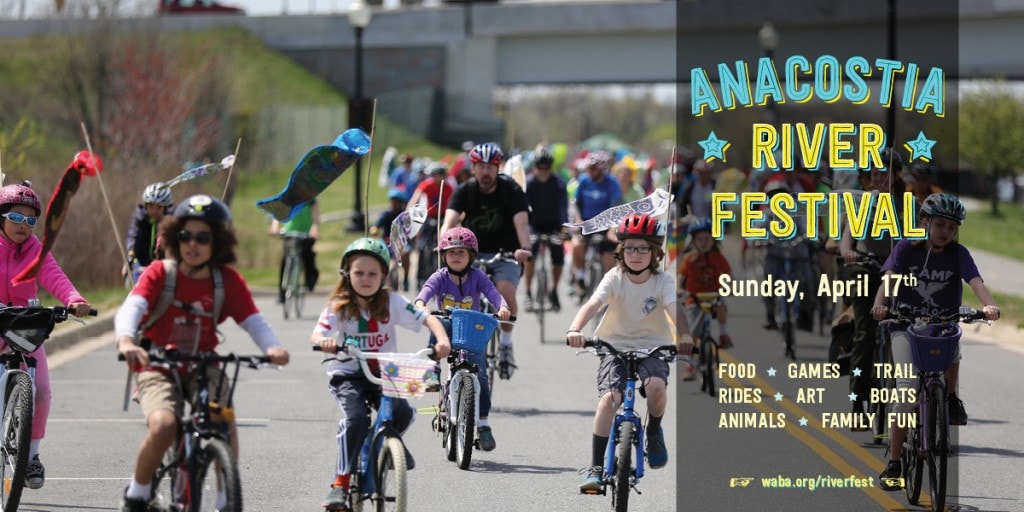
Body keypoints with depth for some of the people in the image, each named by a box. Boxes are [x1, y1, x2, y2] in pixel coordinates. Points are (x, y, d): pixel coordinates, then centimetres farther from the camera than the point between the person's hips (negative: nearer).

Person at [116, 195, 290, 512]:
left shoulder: (228, 281, -2)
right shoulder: (160, 274, -10)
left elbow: (253, 321, -11)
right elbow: (131, 308, -25)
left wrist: (272, 347, -34)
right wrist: (125, 341, -47)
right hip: (159, 368, -2)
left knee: (225, 421, -26)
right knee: (163, 426, -30)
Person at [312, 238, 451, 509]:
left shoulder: (392, 302, -4)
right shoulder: (339, 306, -8)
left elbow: (427, 318, -9)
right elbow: (317, 333, -22)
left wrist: (443, 340, -29)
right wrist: (324, 342, -48)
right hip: (348, 374, -2)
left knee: (402, 413, -24)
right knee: (356, 418, -28)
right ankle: (341, 482, -19)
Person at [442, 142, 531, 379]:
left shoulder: (512, 190, -11)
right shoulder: (465, 191, -7)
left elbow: (521, 222, -25)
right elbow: (450, 220, -21)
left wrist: (524, 248, -45)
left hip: (505, 254, -2)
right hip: (473, 253, 2)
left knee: (506, 292, -27)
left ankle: (506, 344, -4)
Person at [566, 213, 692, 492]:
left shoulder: (663, 282, -7)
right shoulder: (614, 278, -8)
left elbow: (675, 311, -23)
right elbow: (592, 304, -24)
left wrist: (685, 336, -45)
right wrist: (575, 329, -44)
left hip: (653, 346, 0)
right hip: (615, 345, 0)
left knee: (656, 386, -31)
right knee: (608, 399, -21)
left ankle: (654, 431, 3)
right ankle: (596, 467, -14)